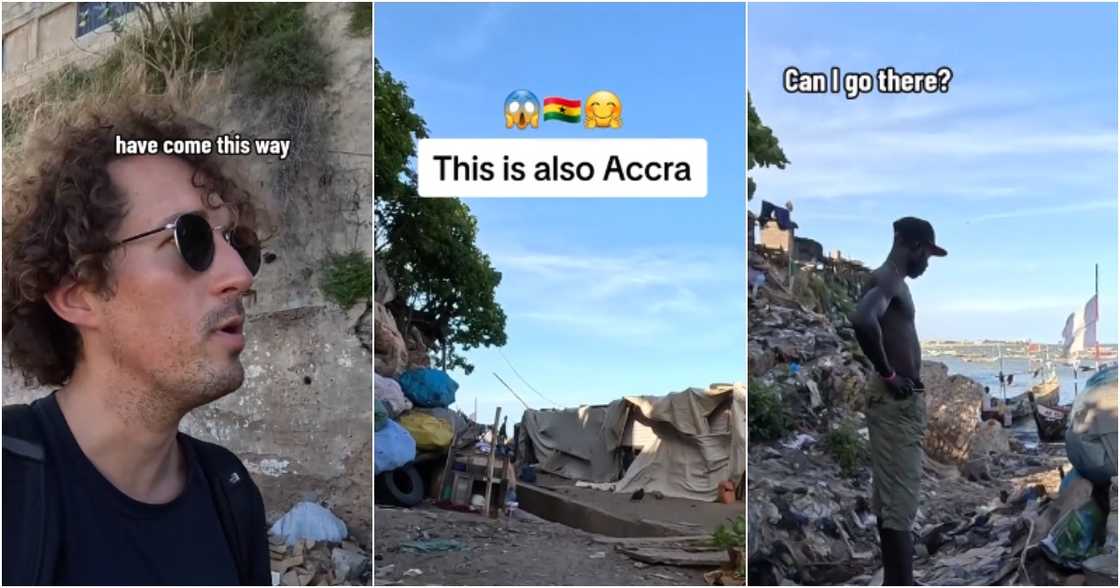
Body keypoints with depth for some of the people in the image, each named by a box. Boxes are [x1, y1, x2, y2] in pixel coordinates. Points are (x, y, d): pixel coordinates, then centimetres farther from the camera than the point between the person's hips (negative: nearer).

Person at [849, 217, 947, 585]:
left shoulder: (892, 281, 16)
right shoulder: (887, 280, -15)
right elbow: (862, 321, -35)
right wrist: (889, 375, -23)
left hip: (899, 400, 10)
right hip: (897, 401, -10)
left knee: (889, 498, 16)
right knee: (899, 501, -7)